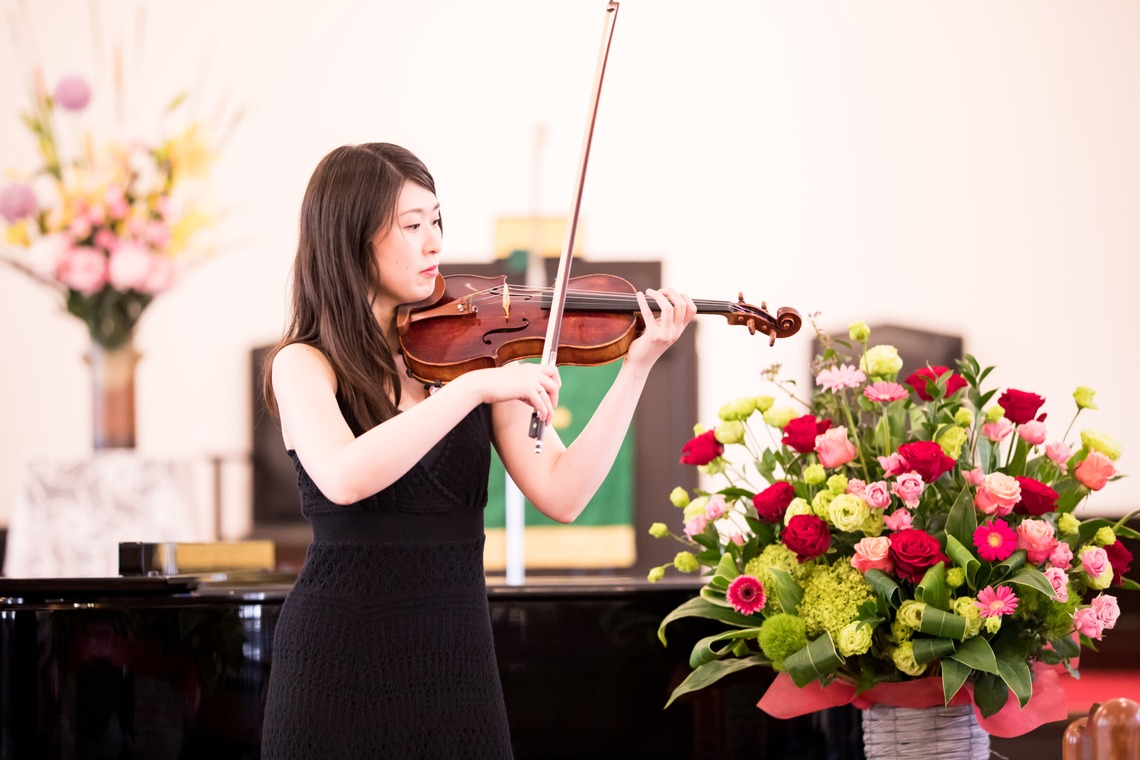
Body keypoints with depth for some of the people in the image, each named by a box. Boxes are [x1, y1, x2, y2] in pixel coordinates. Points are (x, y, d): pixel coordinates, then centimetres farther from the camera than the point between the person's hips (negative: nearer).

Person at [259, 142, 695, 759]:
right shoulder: (303, 364, -4)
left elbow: (561, 494, -5)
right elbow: (344, 478, -26)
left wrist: (638, 365, -12)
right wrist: (475, 387, -29)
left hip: (457, 661, 3)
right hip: (340, 667, -3)